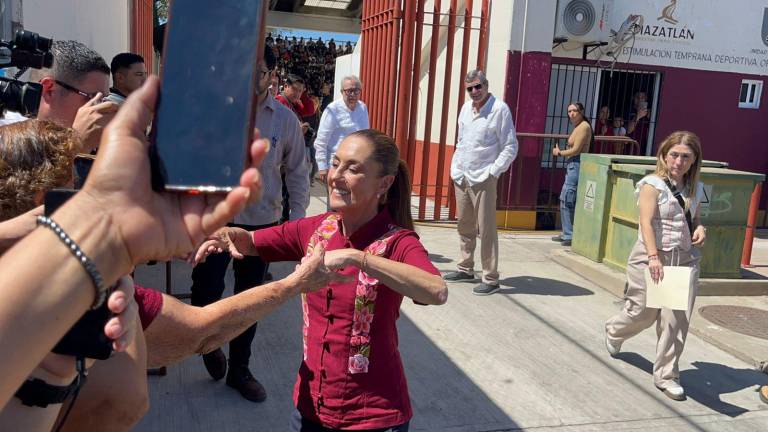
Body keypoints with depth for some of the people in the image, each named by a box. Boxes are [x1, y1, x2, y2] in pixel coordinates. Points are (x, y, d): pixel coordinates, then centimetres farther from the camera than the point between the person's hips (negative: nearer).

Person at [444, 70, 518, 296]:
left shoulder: (500, 109, -8)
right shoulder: (466, 108, 13)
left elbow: (510, 148, -8)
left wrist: (492, 173, -12)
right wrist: (455, 167, 12)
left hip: (483, 180, -7)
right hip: (461, 177, 7)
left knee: (486, 229, -5)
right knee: (464, 226, 15)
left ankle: (491, 279, 2)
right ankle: (466, 269, 28)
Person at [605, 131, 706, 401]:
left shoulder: (695, 189, 10)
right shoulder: (652, 185, -7)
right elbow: (647, 223, -16)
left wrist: (700, 229, 0)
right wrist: (654, 257, -26)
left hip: (685, 260, 4)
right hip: (652, 259, -4)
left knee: (677, 320, -3)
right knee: (643, 313, 6)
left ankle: (666, 375, 10)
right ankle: (614, 332, 41)